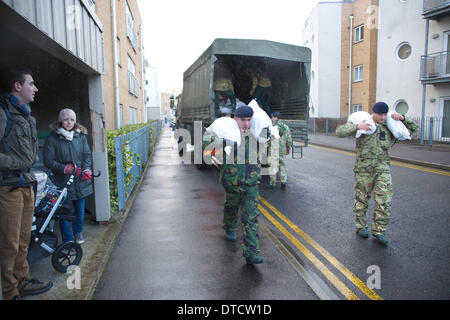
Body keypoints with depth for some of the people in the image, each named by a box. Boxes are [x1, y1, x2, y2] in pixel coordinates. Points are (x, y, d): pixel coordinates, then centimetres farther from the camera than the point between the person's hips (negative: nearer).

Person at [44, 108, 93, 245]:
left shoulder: (81, 136, 4)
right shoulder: (53, 138, -6)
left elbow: (87, 155, 7)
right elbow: (48, 160, -7)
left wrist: (87, 169, -10)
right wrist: (64, 168, -19)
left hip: (81, 180, 3)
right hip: (63, 181, -3)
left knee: (80, 209, 14)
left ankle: (78, 232, 39)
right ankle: (68, 240, 18)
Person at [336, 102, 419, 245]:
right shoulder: (361, 123, -5)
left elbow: (414, 128, 15)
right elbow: (339, 131, -13)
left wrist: (402, 118, -4)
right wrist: (356, 126, -29)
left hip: (382, 169, 3)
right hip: (364, 169, -2)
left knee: (384, 201, -3)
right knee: (361, 199, 9)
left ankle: (379, 231, 11)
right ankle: (360, 227, 27)